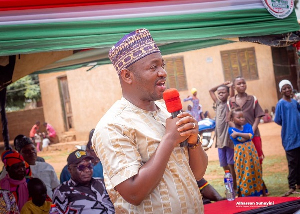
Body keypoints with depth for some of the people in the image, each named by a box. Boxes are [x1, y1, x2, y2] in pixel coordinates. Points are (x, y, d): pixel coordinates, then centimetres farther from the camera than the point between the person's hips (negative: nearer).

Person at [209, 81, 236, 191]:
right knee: (225, 166, 9)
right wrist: (223, 84, 19)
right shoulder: (218, 103, 15)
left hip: (229, 138, -6)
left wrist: (229, 85, 1)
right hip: (220, 139, 6)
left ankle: (235, 187, 1)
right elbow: (211, 90, 25)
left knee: (231, 165, -5)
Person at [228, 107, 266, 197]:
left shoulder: (247, 126, 6)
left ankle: (256, 192, 18)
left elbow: (251, 135, -12)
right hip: (240, 153, -4)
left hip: (251, 151, 4)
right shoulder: (231, 129, -6)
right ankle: (245, 194, 9)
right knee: (243, 174, 0)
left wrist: (238, 133, -14)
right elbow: (241, 139, -16)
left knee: (254, 172, 8)